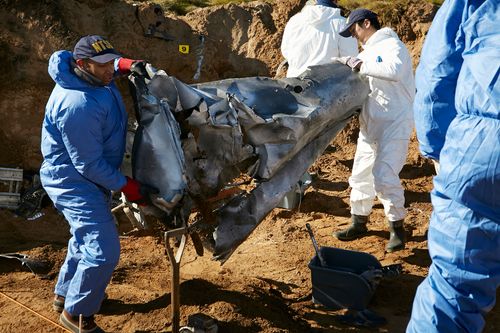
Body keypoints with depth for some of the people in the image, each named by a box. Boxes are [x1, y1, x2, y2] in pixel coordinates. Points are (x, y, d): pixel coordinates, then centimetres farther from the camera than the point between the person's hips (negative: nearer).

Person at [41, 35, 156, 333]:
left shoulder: (93, 76, -3)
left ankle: (65, 295, 45)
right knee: (103, 251, -13)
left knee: (88, 238, 25)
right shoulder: (77, 106, -32)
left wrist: (127, 64, 2)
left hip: (90, 174, 11)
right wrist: (126, 186, -18)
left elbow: (111, 63, 24)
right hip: (73, 181, -11)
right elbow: (89, 165, -27)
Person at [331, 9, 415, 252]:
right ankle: (359, 223, 24)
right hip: (370, 123, 9)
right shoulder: (367, 52, 17)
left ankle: (397, 228, 1)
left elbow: (394, 71, -30)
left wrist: (359, 64, -26)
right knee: (361, 174, 11)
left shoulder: (391, 45, -9)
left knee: (384, 175, -15)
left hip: (394, 123, -8)